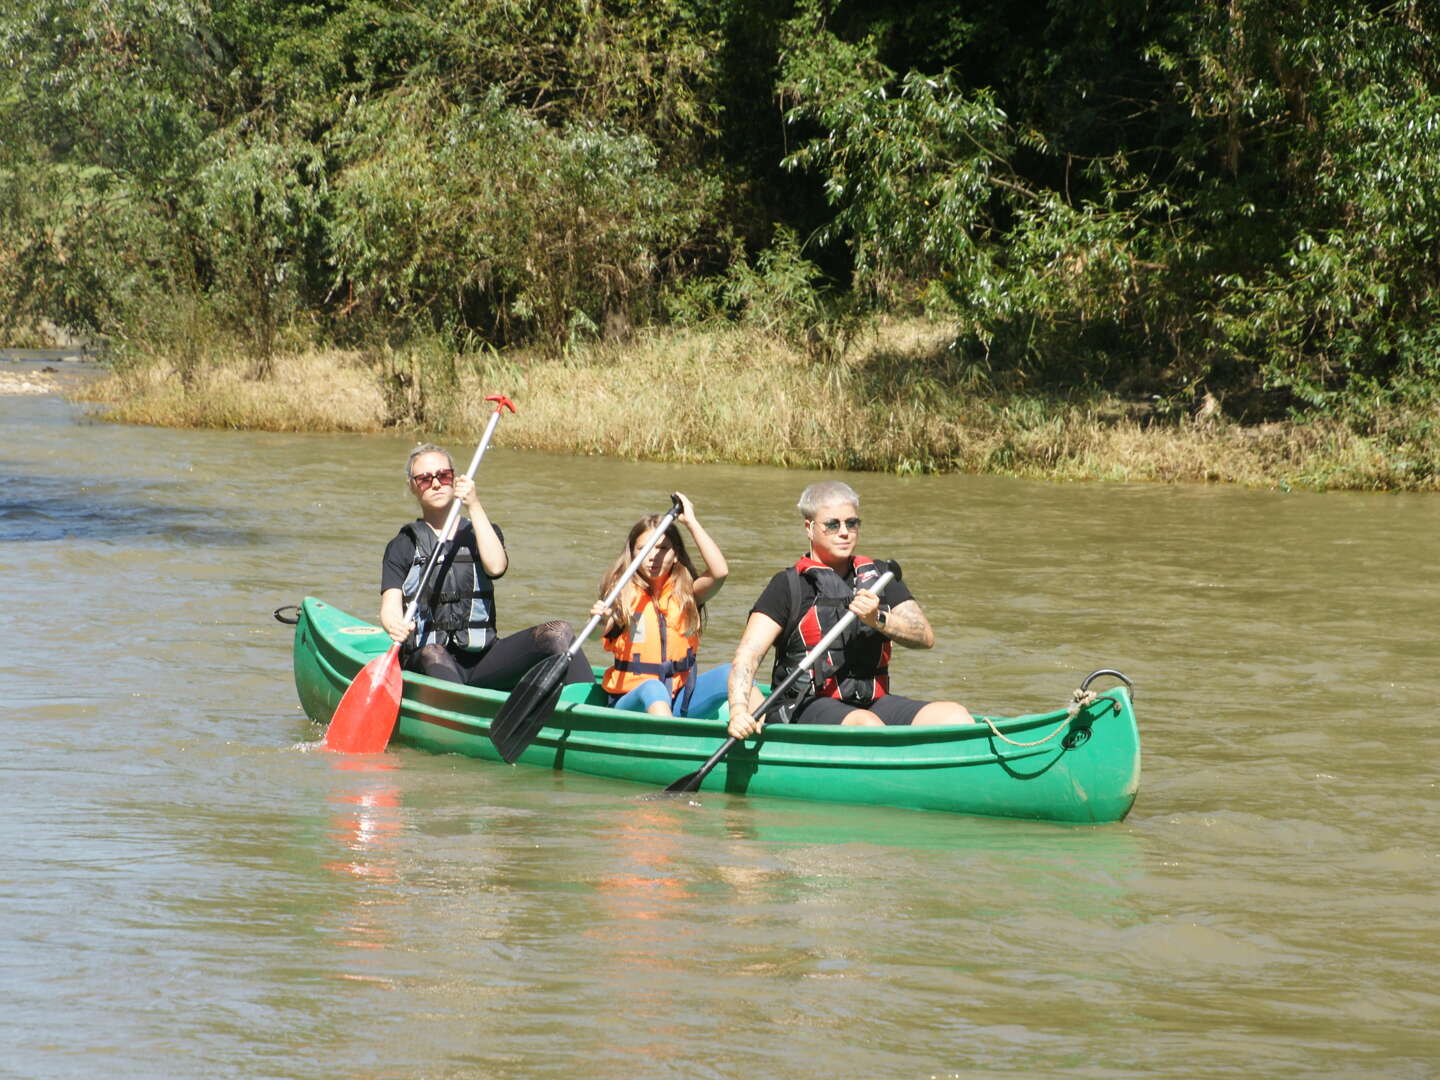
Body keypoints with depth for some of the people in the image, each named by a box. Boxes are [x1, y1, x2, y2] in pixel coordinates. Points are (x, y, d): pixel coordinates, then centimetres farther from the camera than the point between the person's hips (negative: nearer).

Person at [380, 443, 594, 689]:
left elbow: (496, 566, -5)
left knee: (559, 632, -21)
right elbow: (390, 604, -5)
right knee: (433, 654, -39)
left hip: (482, 661, 2)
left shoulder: (480, 533, 19)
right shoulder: (403, 546, 12)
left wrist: (474, 506, -7)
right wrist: (395, 625, -28)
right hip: (425, 666, -2)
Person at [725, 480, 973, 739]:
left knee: (954, 715, -18)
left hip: (872, 704, 5)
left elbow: (926, 637, 3)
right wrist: (738, 710, -30)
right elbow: (748, 654, -11)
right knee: (866, 725, -35)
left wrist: (879, 620, -17)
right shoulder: (789, 586, 1)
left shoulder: (878, 576, 14)